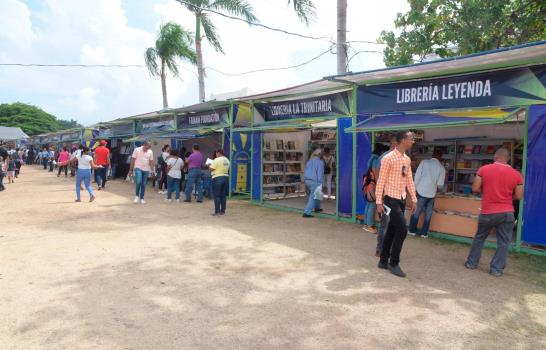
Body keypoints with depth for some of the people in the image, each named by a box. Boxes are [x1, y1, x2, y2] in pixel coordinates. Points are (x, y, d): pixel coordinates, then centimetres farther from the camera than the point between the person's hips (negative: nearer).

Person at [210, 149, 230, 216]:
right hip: (226, 177, 7)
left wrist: (209, 165, 7)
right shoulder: (227, 160, 12)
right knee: (223, 195, 10)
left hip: (217, 178, -7)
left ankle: (217, 212, -3)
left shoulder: (217, 160, -11)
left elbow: (211, 169, -12)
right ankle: (223, 211, 13)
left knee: (217, 196, -3)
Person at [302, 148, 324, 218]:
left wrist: (305, 181, 21)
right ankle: (306, 213, -12)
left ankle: (317, 208, 40)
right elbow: (320, 174, -14)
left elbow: (305, 172, 16)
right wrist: (320, 184, -12)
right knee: (312, 198, -5)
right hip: (314, 182, -8)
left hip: (307, 181, 8)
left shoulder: (309, 161, 14)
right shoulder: (320, 162, -8)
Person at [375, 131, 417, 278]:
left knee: (392, 230, 12)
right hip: (391, 199, -8)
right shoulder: (388, 159, -14)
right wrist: (379, 202, -15)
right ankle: (393, 263, 4)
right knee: (402, 229, -11)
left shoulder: (407, 160, 10)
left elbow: (409, 180, 16)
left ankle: (383, 261, 23)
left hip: (402, 199, 8)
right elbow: (381, 181, -14)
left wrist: (414, 199, 14)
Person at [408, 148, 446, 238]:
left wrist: (415, 188, 3)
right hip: (432, 193, 1)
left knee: (416, 212, 10)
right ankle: (424, 233, 17)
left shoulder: (424, 162, -2)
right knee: (428, 214, 12)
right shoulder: (441, 168, 1)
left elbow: (417, 176, -5)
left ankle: (412, 230, 16)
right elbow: (440, 184, 0)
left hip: (421, 191, -1)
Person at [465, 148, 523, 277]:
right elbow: (519, 196, 0)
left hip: (487, 212, 0)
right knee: (503, 242, 10)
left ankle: (471, 263, 26)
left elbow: (475, 189, -6)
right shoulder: (516, 174, -2)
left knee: (479, 238, 17)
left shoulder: (484, 169, -6)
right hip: (507, 213, 0)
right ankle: (496, 269, 11)